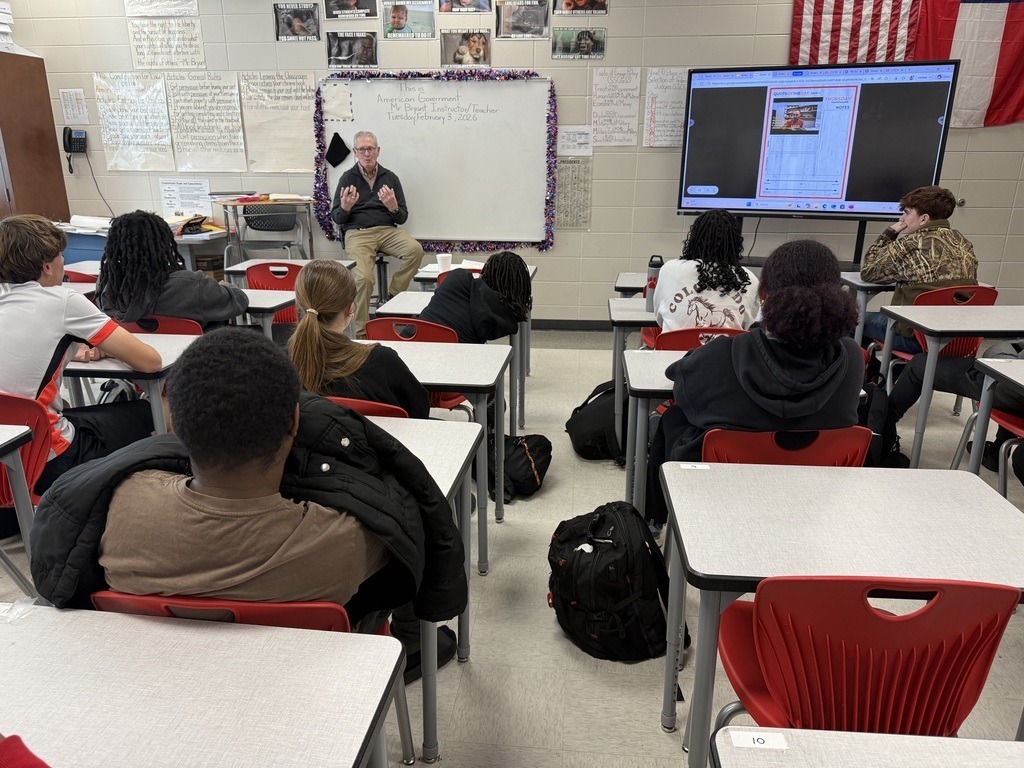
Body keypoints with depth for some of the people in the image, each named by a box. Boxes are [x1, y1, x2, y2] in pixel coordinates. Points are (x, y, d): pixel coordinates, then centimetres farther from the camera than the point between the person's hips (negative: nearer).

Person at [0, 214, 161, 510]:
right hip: (46, 465, -7)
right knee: (141, 413, 16)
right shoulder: (62, 301, -14)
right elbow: (151, 362, -13)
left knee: (89, 416, 32)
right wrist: (107, 347, 8)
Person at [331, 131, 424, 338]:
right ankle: (362, 333, -15)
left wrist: (393, 208, -14)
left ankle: (393, 298, -13)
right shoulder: (348, 178, 9)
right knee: (363, 277, -29)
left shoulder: (390, 178, 12)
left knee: (415, 250, -30)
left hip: (387, 230, 2)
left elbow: (402, 218, 10)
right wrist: (345, 207, -15)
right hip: (357, 232, -2)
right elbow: (336, 218, 8)